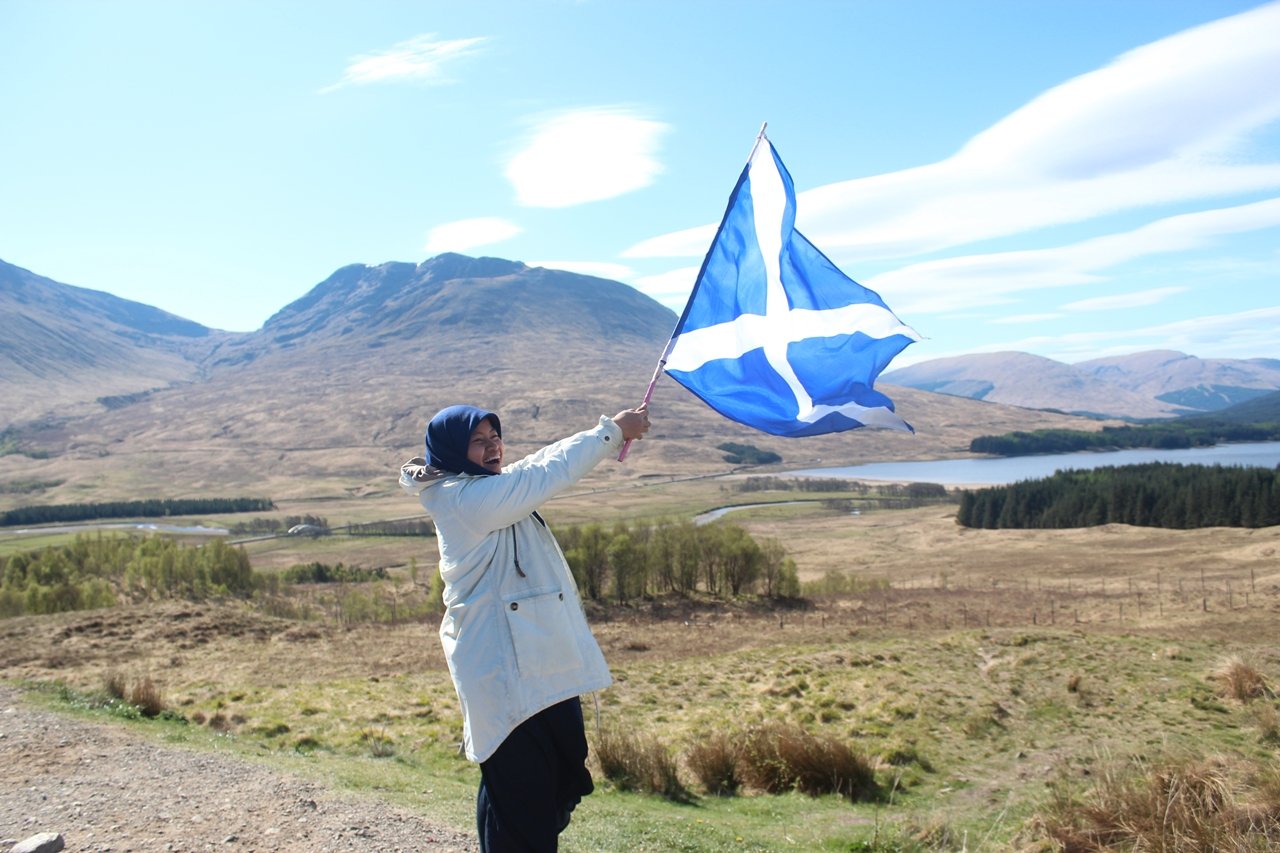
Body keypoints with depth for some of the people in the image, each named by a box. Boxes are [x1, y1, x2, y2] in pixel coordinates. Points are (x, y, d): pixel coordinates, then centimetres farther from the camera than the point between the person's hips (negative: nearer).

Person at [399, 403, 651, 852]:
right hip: (507, 674, -10)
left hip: (539, 660, 10)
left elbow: (544, 463, 12)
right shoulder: (467, 498, -19)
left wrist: (615, 432, 2)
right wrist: (612, 430, -9)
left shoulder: (486, 489, 12)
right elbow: (549, 473, -17)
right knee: (518, 789, -1)